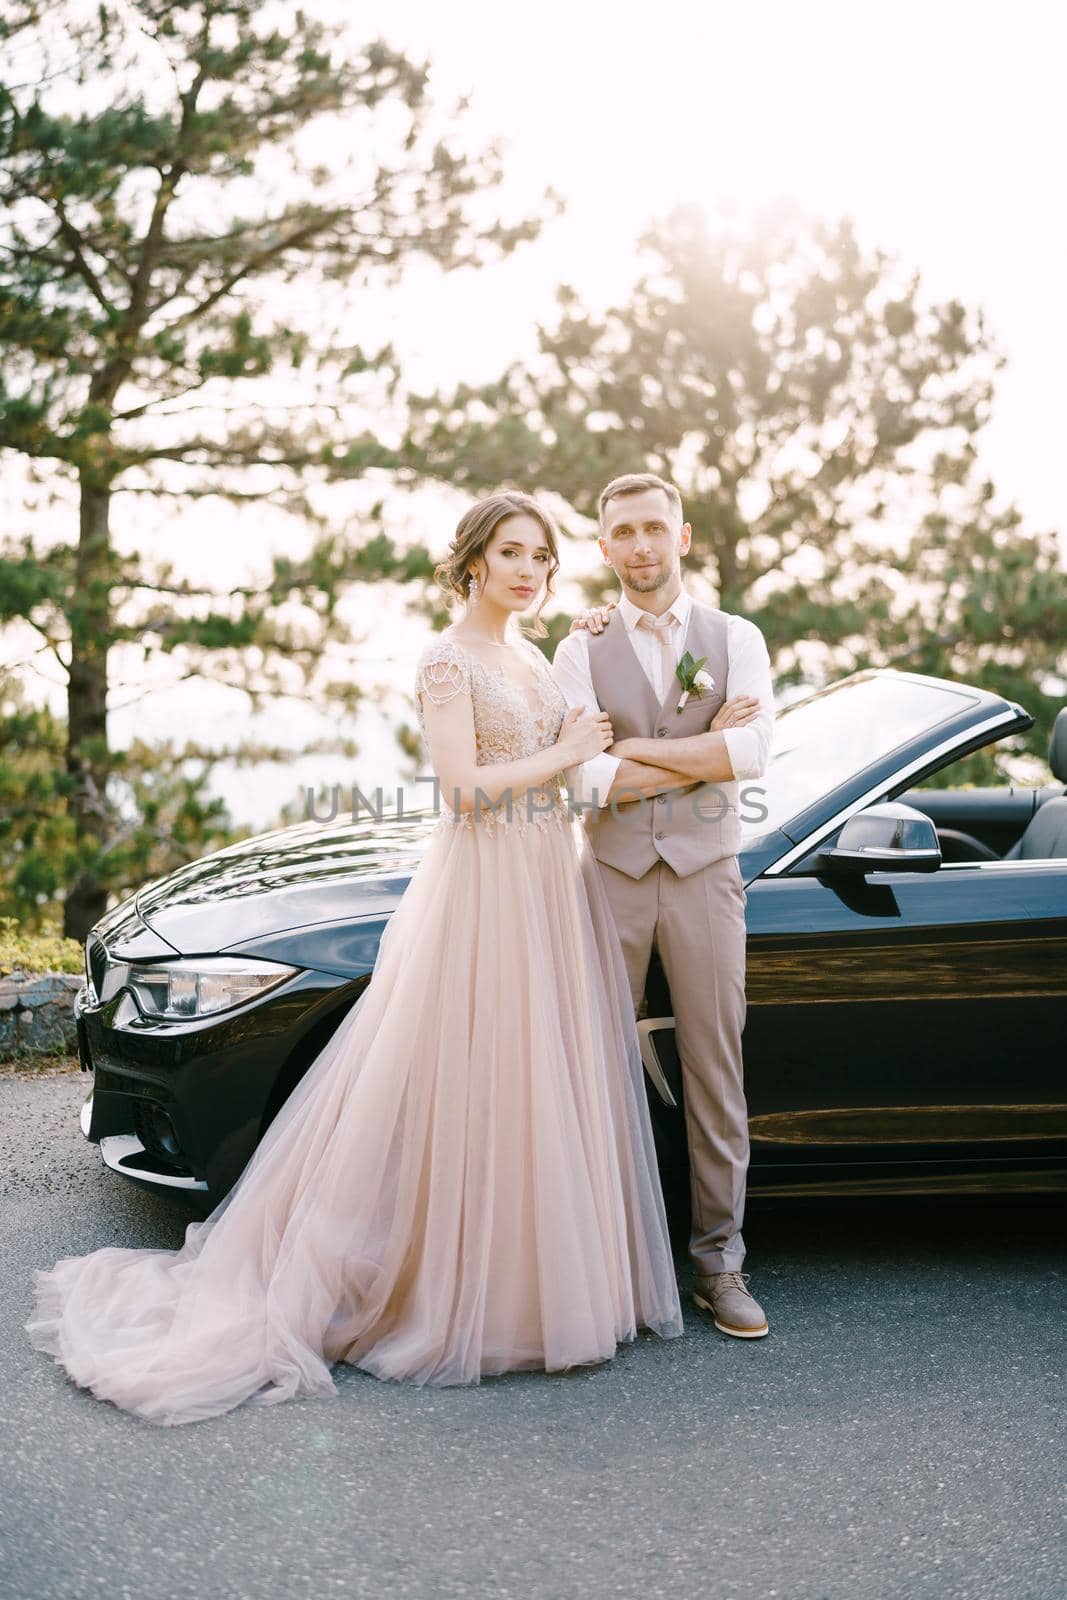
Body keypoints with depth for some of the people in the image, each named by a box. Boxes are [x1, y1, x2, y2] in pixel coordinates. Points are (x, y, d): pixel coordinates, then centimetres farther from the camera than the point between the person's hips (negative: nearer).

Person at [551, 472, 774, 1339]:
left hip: (704, 875, 0)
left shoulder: (736, 639, 5)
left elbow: (753, 752, -12)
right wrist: (707, 748, -9)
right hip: (612, 876, 0)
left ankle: (720, 1261, 14)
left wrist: (634, 749, -10)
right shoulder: (583, 649, 4)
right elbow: (588, 778, -9)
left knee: (716, 1072, 4)